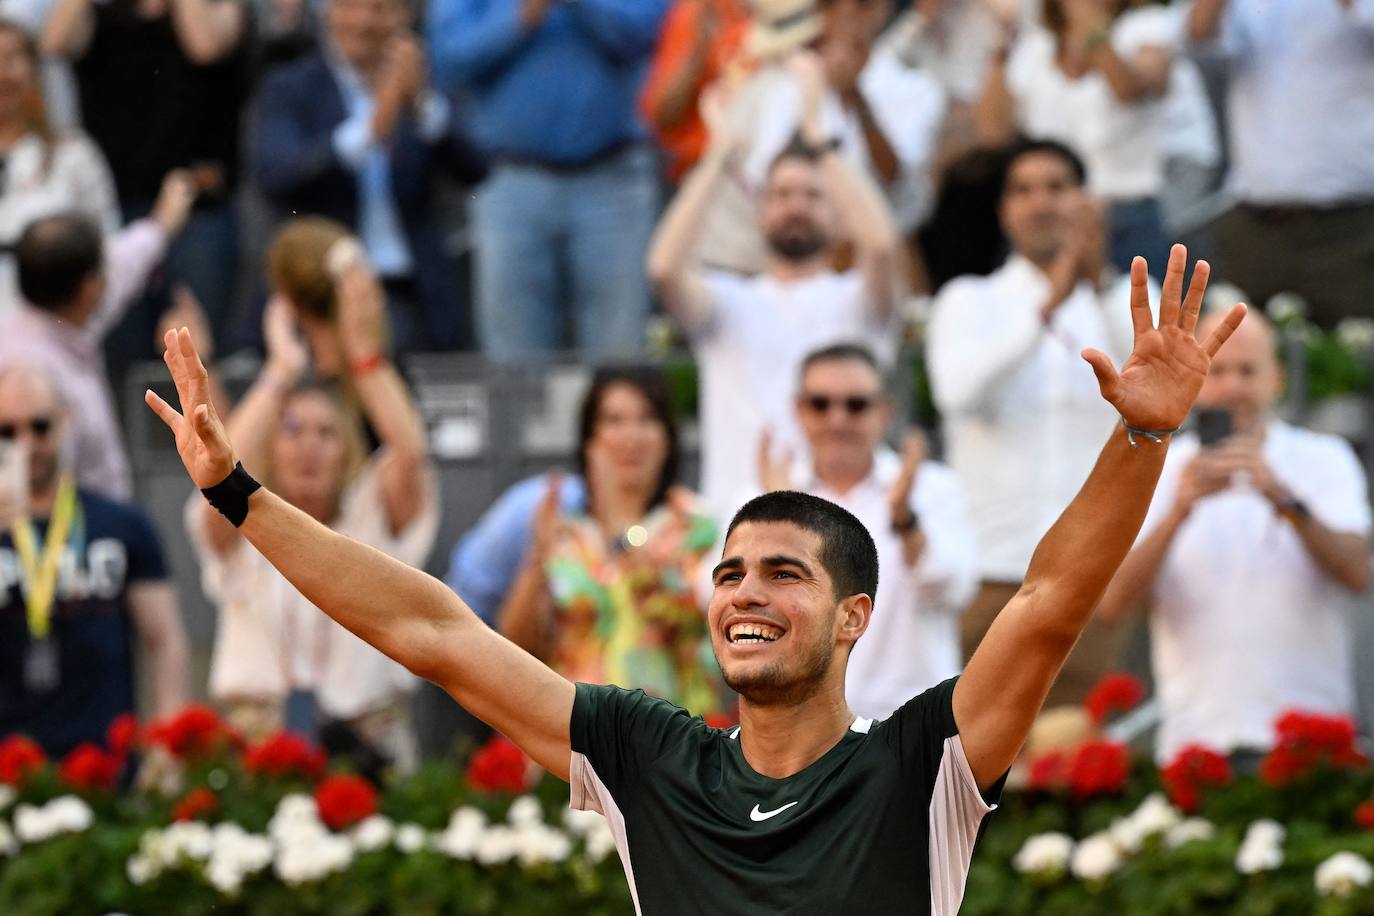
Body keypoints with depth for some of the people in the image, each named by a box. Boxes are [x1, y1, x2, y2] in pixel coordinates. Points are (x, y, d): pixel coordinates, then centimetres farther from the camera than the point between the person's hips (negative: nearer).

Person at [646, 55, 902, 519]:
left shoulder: (854, 300, 11)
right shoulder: (728, 302, 14)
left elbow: (881, 244, -12)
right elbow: (664, 267, -6)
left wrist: (815, 134, -7)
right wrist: (720, 153, -2)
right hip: (733, 511, 1)